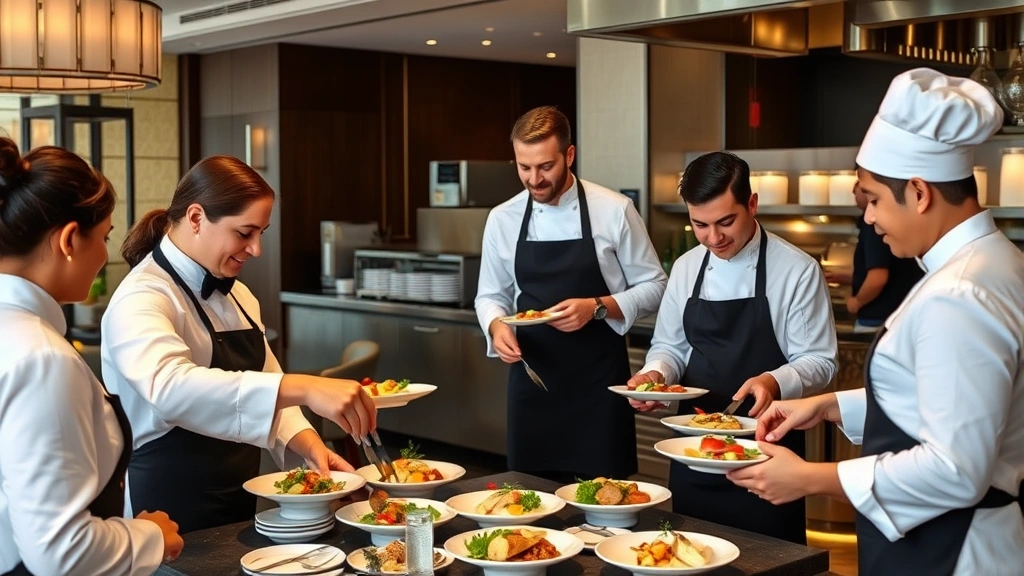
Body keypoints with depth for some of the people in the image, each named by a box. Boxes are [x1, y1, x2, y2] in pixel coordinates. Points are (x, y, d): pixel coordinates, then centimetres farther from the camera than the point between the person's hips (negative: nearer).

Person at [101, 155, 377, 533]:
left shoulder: (236, 295, 7)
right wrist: (304, 389, -48)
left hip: (238, 501, 8)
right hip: (169, 515, -8)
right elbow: (172, 388, -40)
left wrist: (309, 446, -9)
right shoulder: (142, 299, -20)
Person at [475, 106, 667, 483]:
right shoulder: (502, 219, 2)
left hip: (599, 379, -2)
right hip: (532, 378, 3)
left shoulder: (614, 211, -8)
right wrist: (497, 326, -11)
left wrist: (597, 307, -18)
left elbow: (652, 286, -2)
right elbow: (490, 296, 11)